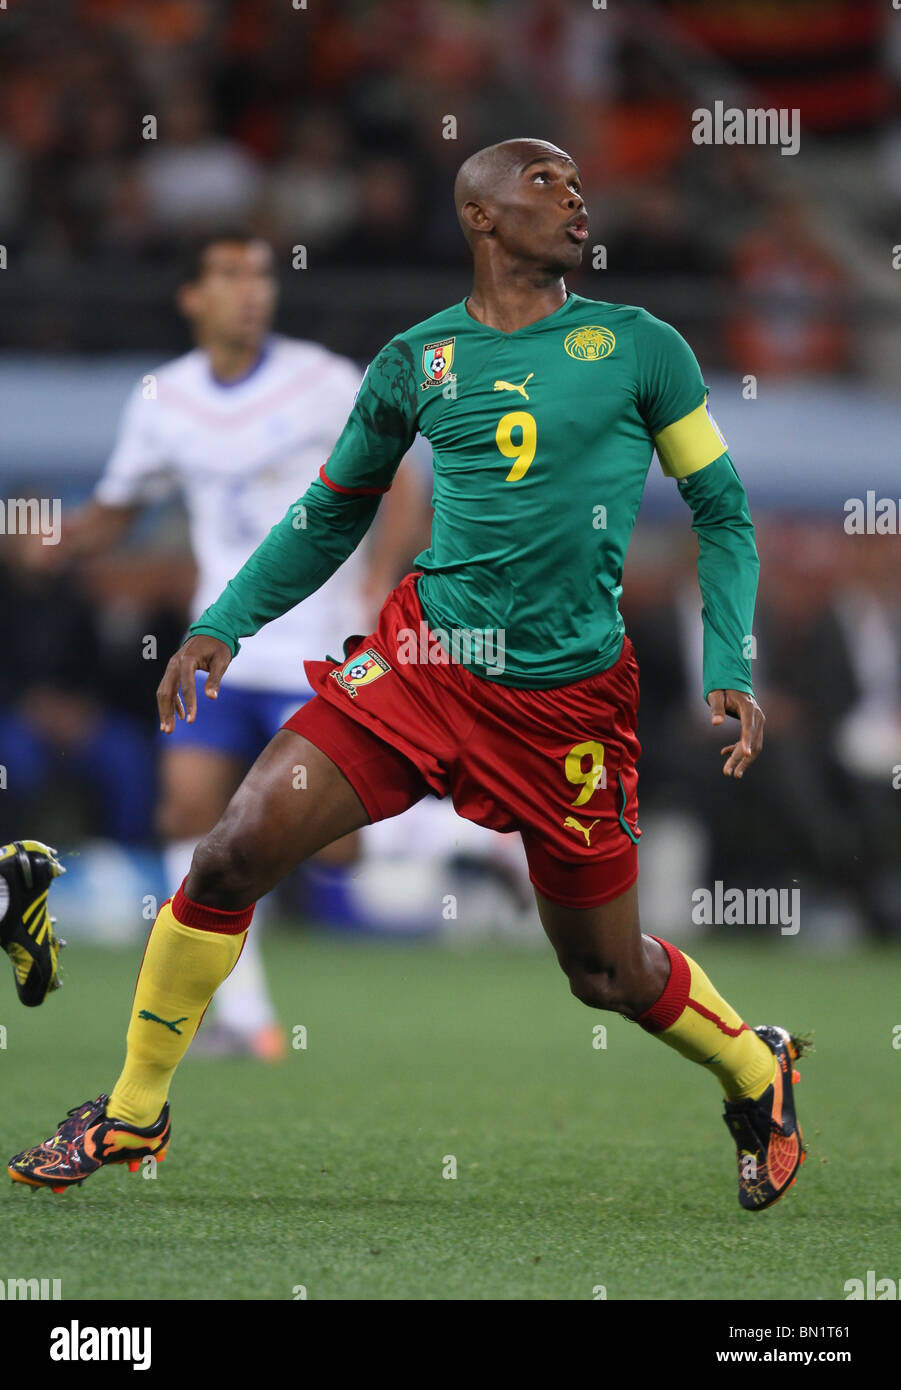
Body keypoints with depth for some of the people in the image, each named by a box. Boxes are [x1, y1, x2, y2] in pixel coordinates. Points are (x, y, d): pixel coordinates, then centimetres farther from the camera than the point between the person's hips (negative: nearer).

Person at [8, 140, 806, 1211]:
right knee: (233, 853, -12)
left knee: (607, 973, 6)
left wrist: (730, 669, -3)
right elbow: (331, 515, 19)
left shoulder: (640, 348, 2)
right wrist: (222, 626, 11)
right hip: (421, 660, 1)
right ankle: (132, 1113, 4)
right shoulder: (415, 361, 6)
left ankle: (756, 1072, 38)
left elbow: (721, 510, 8)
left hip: (566, 698, -1)